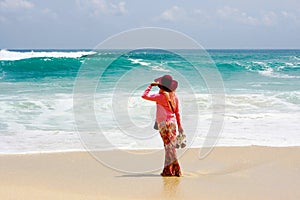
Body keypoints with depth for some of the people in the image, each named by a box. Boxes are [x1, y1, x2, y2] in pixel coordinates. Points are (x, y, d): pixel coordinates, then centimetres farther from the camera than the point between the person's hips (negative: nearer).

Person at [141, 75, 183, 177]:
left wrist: (150, 85, 0)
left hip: (164, 123, -7)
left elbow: (144, 96, -10)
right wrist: (179, 125, 19)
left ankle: (176, 169, -6)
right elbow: (177, 112, 13)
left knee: (169, 146, -5)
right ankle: (168, 169, 13)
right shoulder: (173, 97, 9)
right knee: (170, 146, 9)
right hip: (172, 122, 7)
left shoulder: (161, 96, -11)